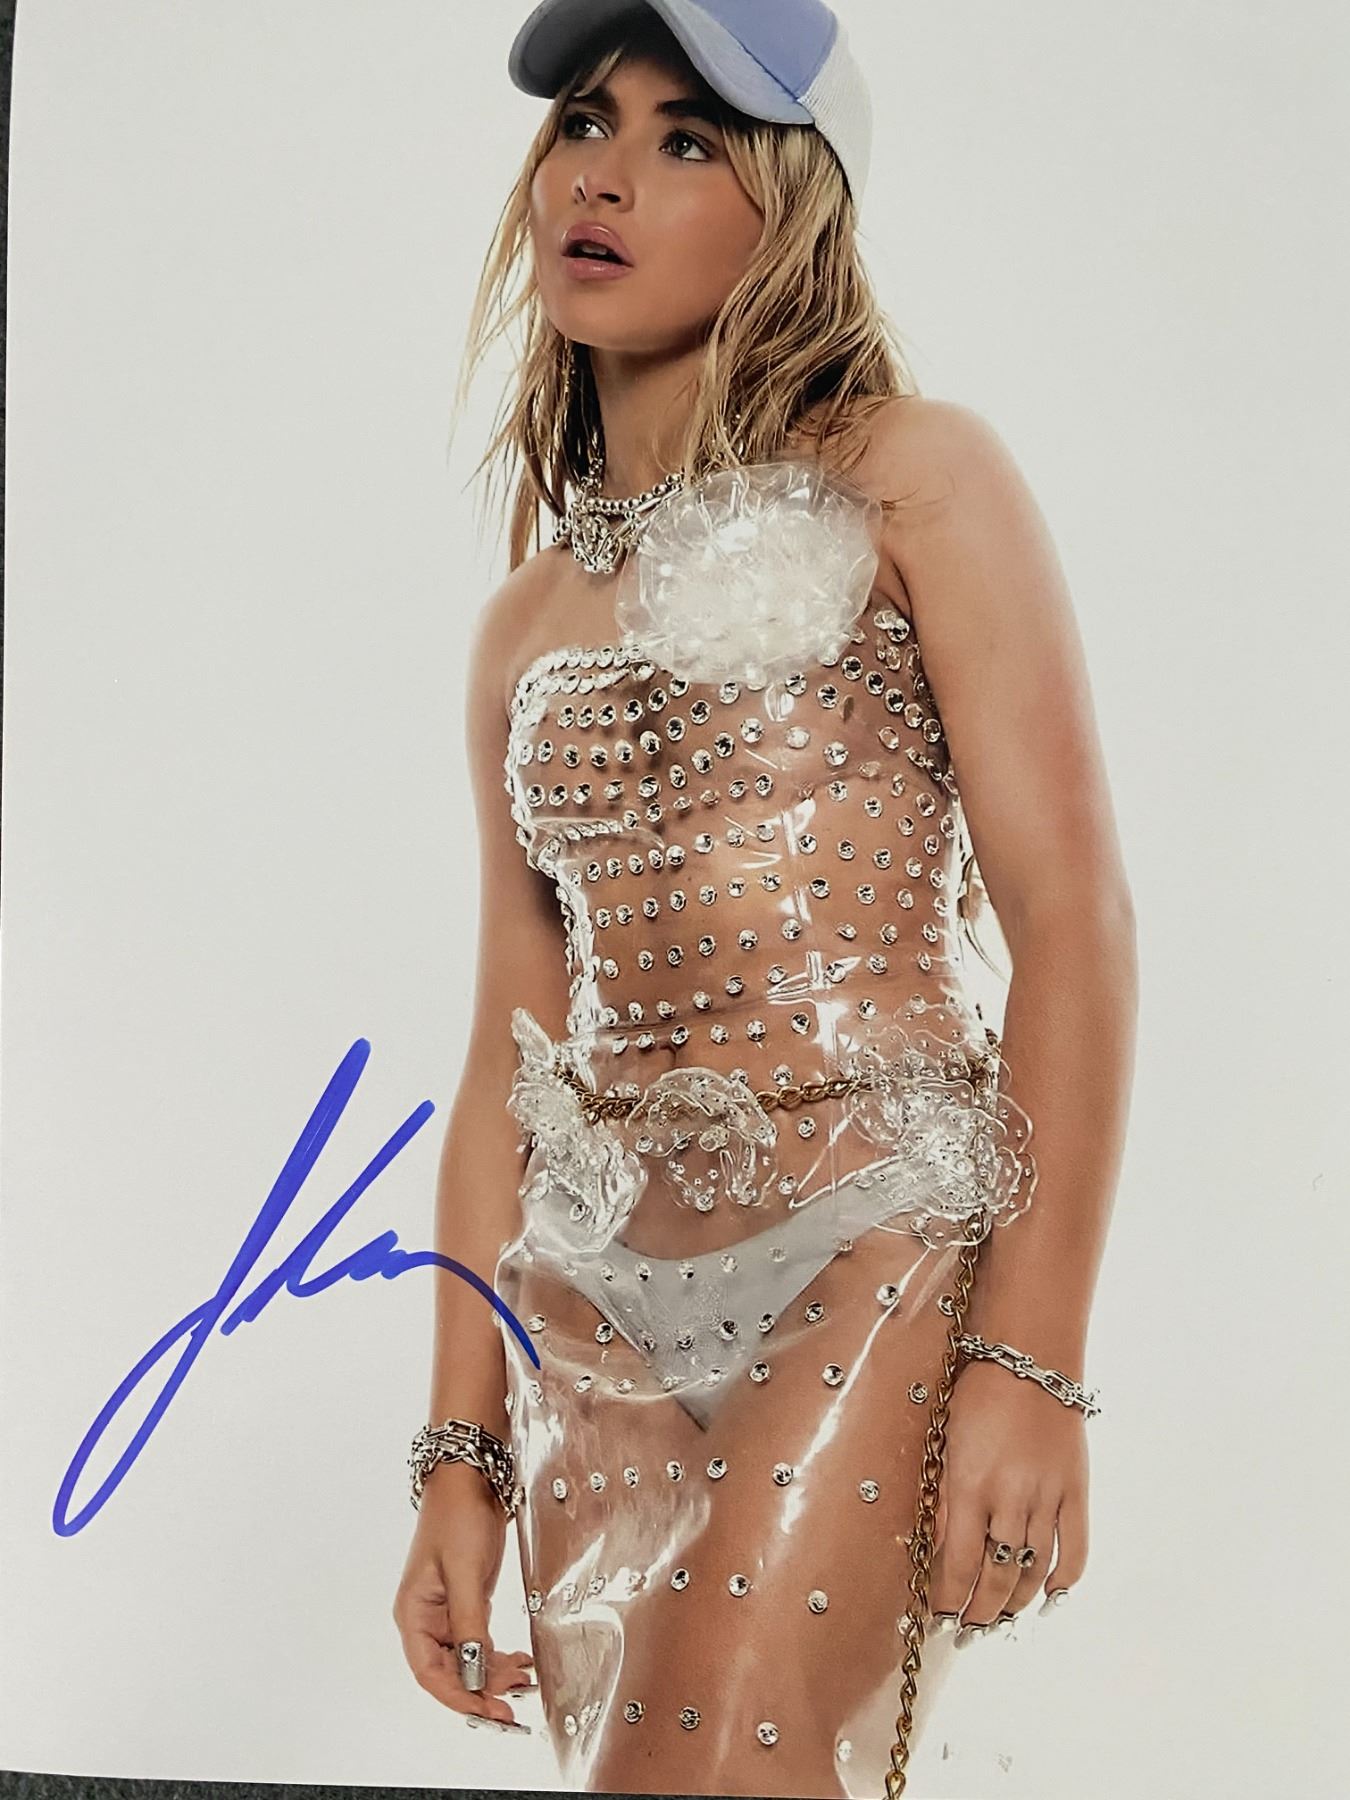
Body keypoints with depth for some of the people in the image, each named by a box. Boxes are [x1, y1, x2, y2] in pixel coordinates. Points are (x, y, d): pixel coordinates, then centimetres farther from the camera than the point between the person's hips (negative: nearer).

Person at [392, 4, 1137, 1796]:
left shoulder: (907, 477, 1)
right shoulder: (529, 621, 15)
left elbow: (1072, 915, -7)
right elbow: (515, 1052, 14)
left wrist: (1033, 1362, -14)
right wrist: (463, 1452, 9)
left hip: (873, 1258, -5)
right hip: (594, 1305, 5)